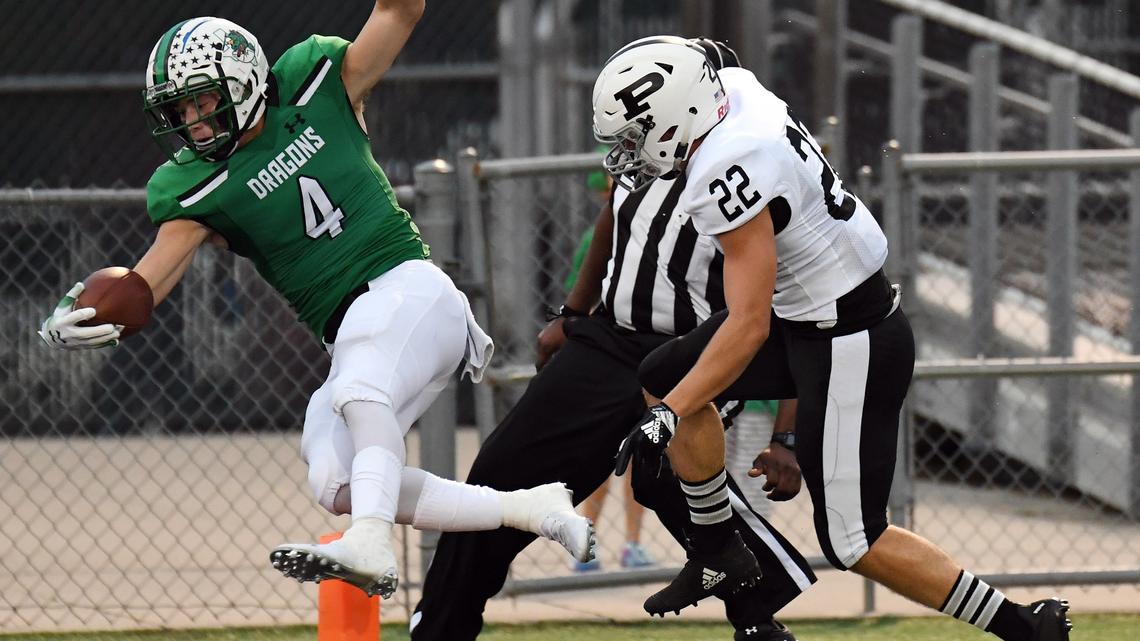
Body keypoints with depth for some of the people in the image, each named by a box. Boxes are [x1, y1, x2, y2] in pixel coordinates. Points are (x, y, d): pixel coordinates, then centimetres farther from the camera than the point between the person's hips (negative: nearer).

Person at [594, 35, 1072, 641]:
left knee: (853, 542, -2)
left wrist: (670, 414, -28)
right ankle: (717, 552, 21)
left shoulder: (728, 172, -28)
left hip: (850, 347, -10)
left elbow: (750, 326, -29)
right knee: (663, 378, 12)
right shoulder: (737, 90, -3)